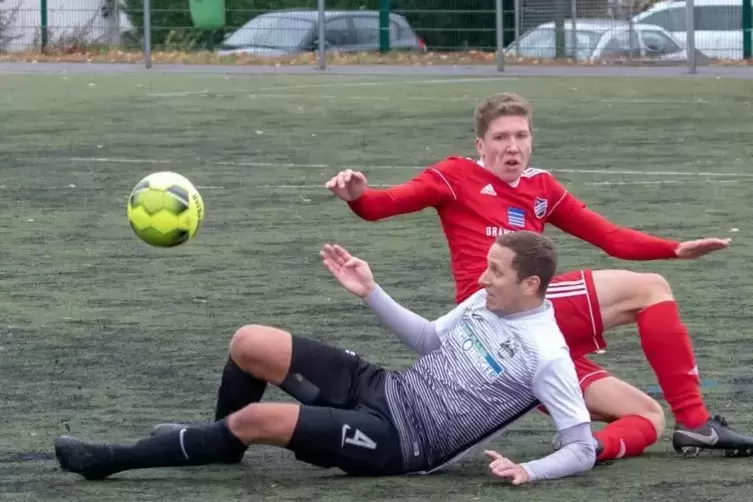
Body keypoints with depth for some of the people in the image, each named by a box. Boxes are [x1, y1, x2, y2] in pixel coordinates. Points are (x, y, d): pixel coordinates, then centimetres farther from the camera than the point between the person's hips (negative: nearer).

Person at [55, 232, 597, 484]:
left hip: (400, 442, -8)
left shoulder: (546, 357, -19)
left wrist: (529, 471, -36)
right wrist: (371, 292, 11)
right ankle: (222, 443, 28)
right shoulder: (486, 301, 4)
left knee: (257, 419, -22)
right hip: (385, 388, 8)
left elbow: (584, 449, -18)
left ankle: (112, 460, -6)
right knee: (249, 343, -3)